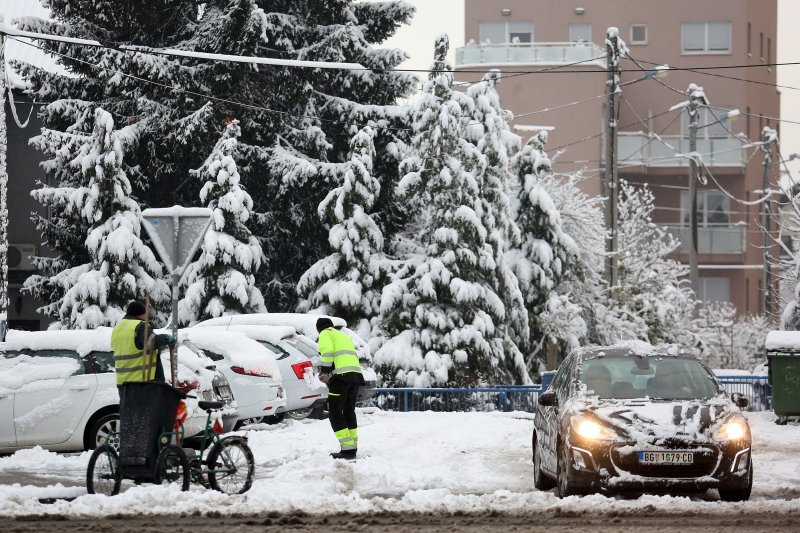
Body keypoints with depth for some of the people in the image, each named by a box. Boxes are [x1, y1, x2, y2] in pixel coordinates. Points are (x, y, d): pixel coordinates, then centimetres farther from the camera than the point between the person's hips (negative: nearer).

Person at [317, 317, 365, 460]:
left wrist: (325, 368, -8)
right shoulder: (344, 336, 32)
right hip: (356, 374, 8)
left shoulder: (325, 333, 8)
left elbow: (327, 351, -13)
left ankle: (347, 449, -12)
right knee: (349, 412, 18)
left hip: (341, 375, -8)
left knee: (335, 413, -4)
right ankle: (353, 447, 18)